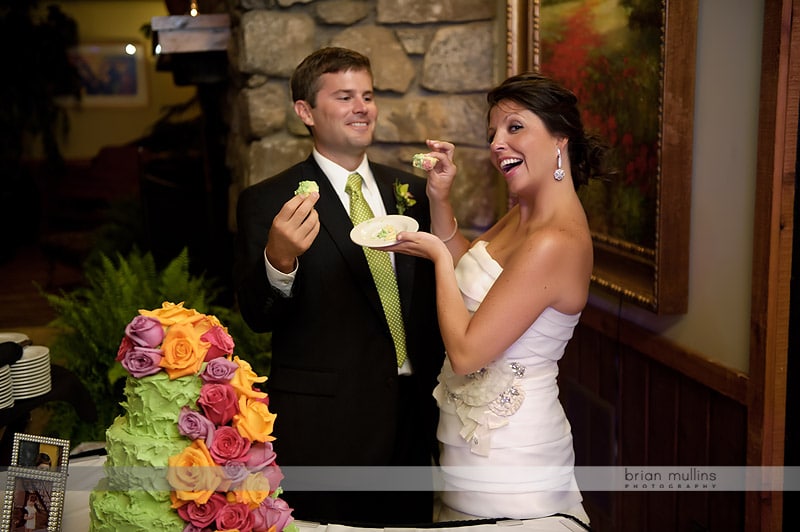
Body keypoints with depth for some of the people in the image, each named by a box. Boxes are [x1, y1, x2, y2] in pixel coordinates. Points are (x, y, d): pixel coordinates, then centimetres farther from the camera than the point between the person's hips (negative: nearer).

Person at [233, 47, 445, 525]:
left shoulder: (411, 192, 8)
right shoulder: (266, 202, -6)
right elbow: (257, 316, -13)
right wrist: (279, 259, -30)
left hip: (413, 419, 5)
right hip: (322, 429, -4)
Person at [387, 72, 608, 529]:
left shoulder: (556, 242, -27)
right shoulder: (525, 215, 2)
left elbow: (466, 351, -26)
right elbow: (470, 269, 19)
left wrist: (439, 255, -13)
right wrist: (440, 197, 4)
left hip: (508, 453, -9)